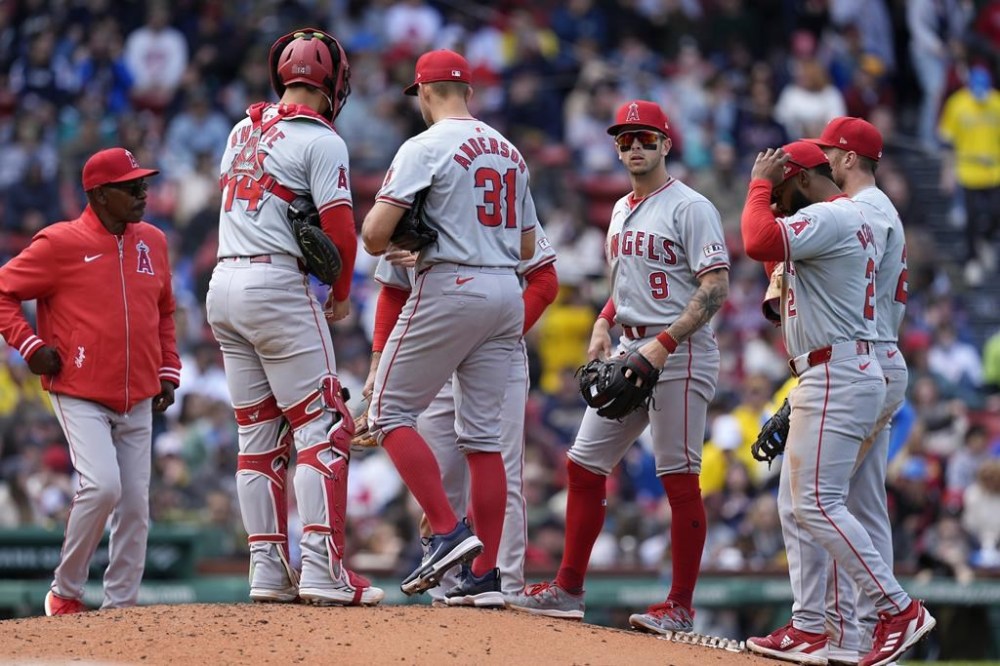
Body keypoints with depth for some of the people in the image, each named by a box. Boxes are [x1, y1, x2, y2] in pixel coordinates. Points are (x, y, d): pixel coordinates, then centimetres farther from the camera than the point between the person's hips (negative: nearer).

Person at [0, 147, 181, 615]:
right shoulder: (61, 243, -8)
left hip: (138, 399, 6)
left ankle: (120, 604, 12)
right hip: (80, 395, -6)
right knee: (102, 487, -20)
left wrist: (168, 372, 15)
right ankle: (65, 592, -2)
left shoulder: (152, 242, 10)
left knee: (135, 503, 3)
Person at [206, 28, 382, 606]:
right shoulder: (320, 140, -7)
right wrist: (341, 294, 2)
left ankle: (269, 570, 8)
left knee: (260, 435, 10)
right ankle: (324, 571, -15)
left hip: (223, 286, 7)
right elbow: (340, 229, -12)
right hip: (278, 286, -7)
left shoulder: (243, 132, 15)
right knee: (323, 428, -6)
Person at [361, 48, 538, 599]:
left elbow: (375, 236, -14)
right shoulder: (509, 152, 14)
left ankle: (448, 530, -13)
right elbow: (527, 246, 20)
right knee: (483, 433, 8)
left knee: (390, 412, 2)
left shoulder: (425, 148, -7)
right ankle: (484, 571, 5)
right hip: (507, 293, 7)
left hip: (450, 288, -7)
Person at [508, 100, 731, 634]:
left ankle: (681, 606, -3)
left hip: (680, 354, -9)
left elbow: (716, 287, -16)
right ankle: (568, 589, 13)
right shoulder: (621, 211, 17)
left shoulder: (690, 208, -9)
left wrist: (665, 342, -23)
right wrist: (603, 323, 10)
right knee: (584, 463, 7)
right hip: (629, 351, 9)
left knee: (679, 478, -6)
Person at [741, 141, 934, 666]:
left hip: (836, 379, -11)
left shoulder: (830, 217, -13)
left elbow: (759, 242, -26)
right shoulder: (851, 218, 21)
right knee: (796, 505, 11)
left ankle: (898, 610, -12)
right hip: (824, 380, 11)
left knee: (817, 503, -14)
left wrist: (760, 184, -11)